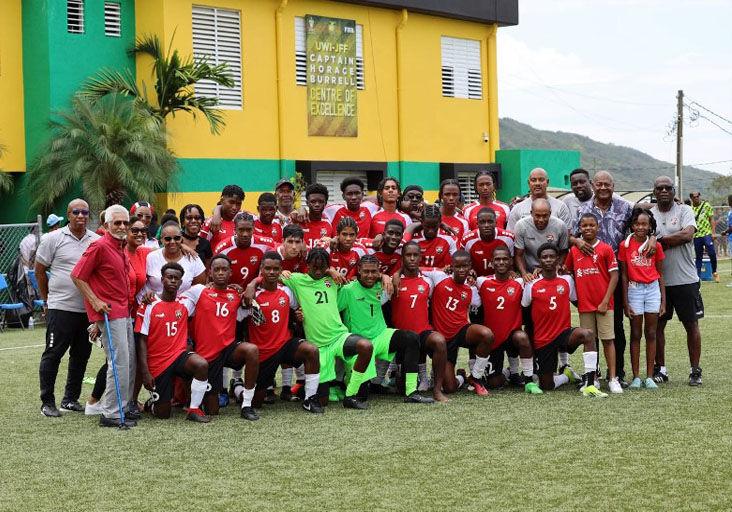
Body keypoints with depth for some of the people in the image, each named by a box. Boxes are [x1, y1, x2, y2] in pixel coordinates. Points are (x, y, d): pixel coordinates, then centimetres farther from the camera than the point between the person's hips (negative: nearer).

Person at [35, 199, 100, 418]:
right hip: (60, 307, -4)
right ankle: (47, 402, 7)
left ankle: (71, 399, 23)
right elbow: (40, 271, 3)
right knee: (53, 354, -1)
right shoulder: (54, 239, -2)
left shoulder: (97, 241, 8)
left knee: (81, 355, 11)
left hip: (88, 309, 5)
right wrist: (47, 299, 6)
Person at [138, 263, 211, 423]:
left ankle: (194, 409, -17)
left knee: (202, 365, -32)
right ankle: (152, 403, 35)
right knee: (163, 414, -2)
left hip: (180, 355, 2)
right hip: (157, 362, -2)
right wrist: (145, 372, -13)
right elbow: (142, 341, -6)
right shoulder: (150, 306, -6)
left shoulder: (184, 304, 3)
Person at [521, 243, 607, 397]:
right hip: (542, 340, 0)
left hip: (565, 332, 0)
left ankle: (589, 384, -31)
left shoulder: (567, 281, 2)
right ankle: (566, 376, 35)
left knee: (587, 334, -34)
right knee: (546, 387, -1)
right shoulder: (532, 286, -3)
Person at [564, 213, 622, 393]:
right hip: (584, 304, 3)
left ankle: (613, 378, 1)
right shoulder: (574, 251, 6)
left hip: (603, 304, -3)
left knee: (608, 339, -1)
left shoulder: (605, 249, -3)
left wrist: (605, 301, -10)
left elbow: (614, 276, -5)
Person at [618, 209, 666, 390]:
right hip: (634, 289, -1)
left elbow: (660, 274, 6)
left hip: (653, 289, 1)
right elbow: (624, 275, -1)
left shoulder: (655, 246, 1)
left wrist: (663, 300, 3)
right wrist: (626, 302, -3)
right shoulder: (625, 245, -3)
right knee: (635, 334, 3)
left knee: (651, 334, 4)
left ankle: (649, 377, 8)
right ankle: (636, 377, 7)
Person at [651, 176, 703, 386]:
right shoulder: (648, 214, 7)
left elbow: (687, 235, -17)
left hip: (685, 279, -2)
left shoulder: (684, 211, -1)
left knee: (691, 325, 2)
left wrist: (659, 240, -12)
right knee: (657, 325, 7)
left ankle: (695, 370, 10)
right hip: (658, 280, 3)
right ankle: (660, 368, 18)